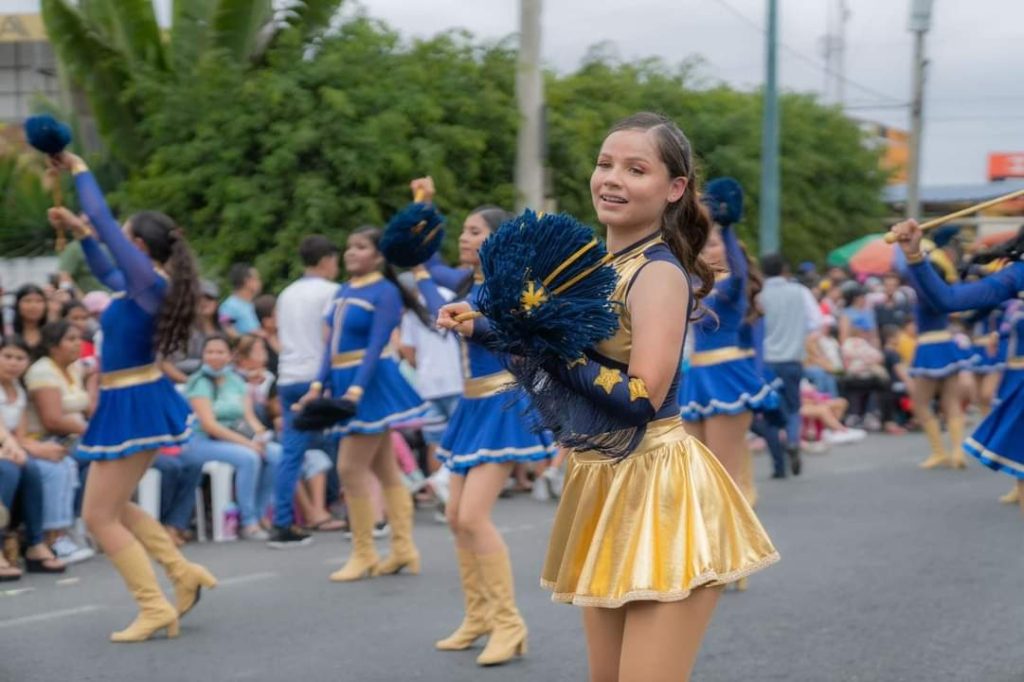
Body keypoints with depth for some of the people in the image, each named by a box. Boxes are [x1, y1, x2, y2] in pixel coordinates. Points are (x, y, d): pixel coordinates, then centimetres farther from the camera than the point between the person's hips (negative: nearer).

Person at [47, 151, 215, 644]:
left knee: (99, 516, -3)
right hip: (138, 402, 10)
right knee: (112, 508, 20)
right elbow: (106, 273, 30)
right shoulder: (145, 285, 7)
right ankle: (183, 574, 20)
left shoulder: (148, 282, -18)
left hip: (134, 407, -10)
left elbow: (104, 221, -16)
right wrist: (78, 231, 25)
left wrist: (79, 171, -5)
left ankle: (155, 606, -1)